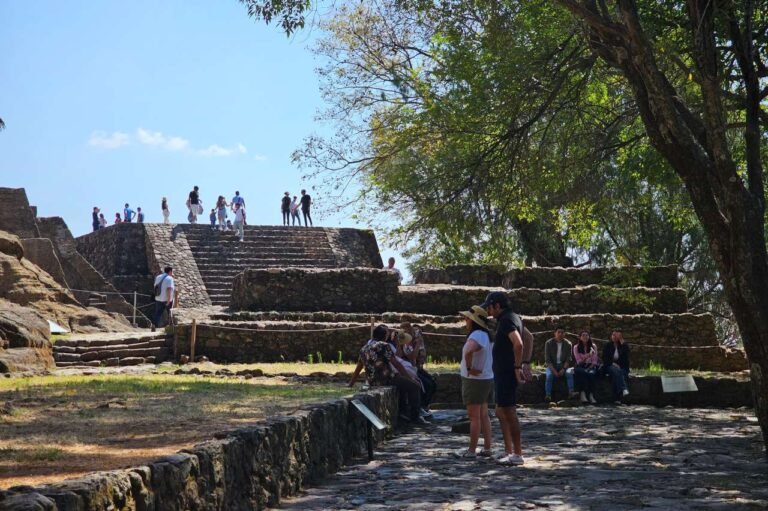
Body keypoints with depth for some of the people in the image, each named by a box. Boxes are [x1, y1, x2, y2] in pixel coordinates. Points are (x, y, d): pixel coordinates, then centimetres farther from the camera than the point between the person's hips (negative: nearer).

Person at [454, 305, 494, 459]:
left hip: (474, 380, -10)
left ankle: (471, 451, 2)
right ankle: (487, 449, 18)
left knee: (474, 417, -3)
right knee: (483, 416, 14)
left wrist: (469, 368, -27)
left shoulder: (476, 335, -22)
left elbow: (469, 351, -42)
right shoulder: (485, 335, 11)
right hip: (486, 379, 10)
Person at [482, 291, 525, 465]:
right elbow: (528, 338, 28)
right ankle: (509, 451, 20)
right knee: (501, 412, 15)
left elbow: (518, 344, -30)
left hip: (507, 373, -11)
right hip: (503, 373, 11)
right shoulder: (513, 318, 16)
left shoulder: (507, 320, -16)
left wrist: (517, 367, -23)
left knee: (509, 413, -7)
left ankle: (517, 454, -4)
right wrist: (522, 364, 25)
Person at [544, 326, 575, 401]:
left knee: (569, 373, -31)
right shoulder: (549, 343, -3)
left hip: (563, 365, 1)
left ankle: (571, 393, -36)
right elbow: (547, 359, -6)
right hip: (552, 365, -1)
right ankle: (547, 395, -37)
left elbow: (568, 359, 0)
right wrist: (554, 370, -19)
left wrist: (563, 369, -18)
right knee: (549, 375, -32)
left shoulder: (568, 344, 2)